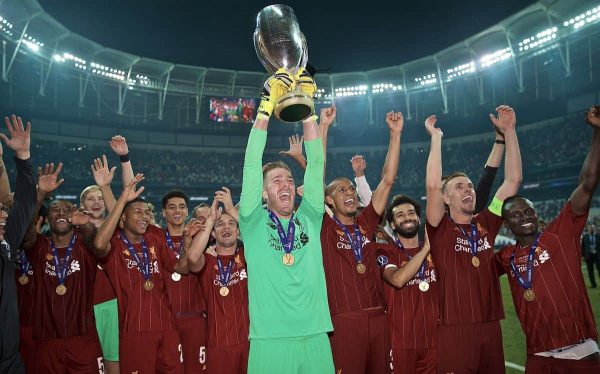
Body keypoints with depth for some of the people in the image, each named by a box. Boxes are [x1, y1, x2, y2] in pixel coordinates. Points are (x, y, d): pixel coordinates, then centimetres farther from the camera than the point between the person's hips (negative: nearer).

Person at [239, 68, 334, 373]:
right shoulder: (254, 222, 4)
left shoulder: (309, 218, 10)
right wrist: (268, 106, -7)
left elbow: (316, 162, 5)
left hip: (315, 337, 3)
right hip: (270, 339, -2)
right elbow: (252, 163, -4)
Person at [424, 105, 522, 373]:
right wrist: (436, 137, -12)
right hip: (454, 330, -5)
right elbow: (432, 185, -20)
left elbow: (513, 180, 5)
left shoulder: (486, 225, 8)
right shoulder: (440, 229, -4)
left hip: (490, 327, 5)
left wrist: (509, 130, 2)